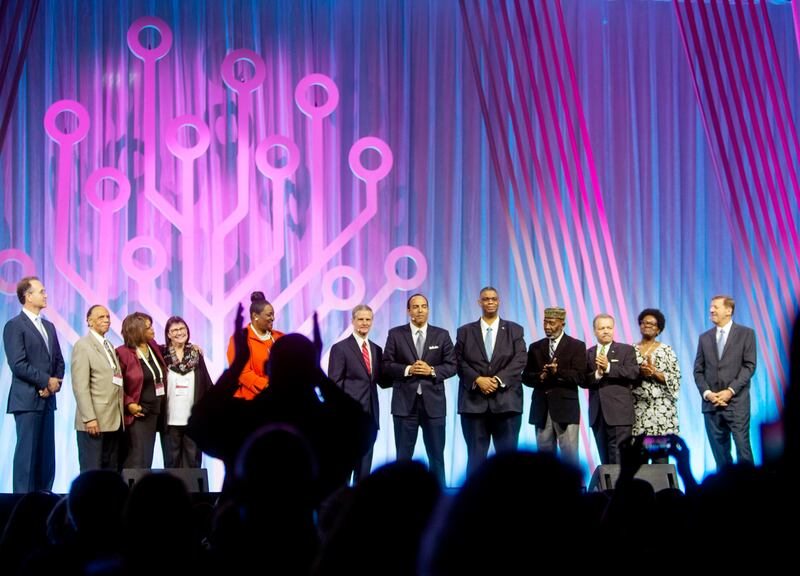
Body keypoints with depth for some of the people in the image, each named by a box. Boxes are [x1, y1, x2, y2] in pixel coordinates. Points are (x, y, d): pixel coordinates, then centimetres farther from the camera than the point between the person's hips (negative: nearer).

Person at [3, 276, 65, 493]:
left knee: (47, 456, 6)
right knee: (27, 453, -7)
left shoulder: (49, 326, 18)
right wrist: (47, 381, -11)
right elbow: (18, 365, -15)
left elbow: (59, 361, 17)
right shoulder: (14, 326, -6)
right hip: (27, 400, -7)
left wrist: (56, 383, -2)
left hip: (47, 400, 7)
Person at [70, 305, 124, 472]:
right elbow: (80, 386, -13)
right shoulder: (82, 346, -6)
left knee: (111, 470, 7)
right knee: (92, 471, -4)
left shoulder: (109, 346, 19)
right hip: (94, 421, -8)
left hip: (114, 421, 8)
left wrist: (122, 414, 10)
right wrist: (89, 418, -19)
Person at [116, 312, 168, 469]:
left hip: (155, 412, 7)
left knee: (147, 458, 9)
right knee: (137, 461, -12)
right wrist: (129, 404, -17)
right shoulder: (124, 353, -12)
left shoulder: (153, 347, 9)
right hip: (138, 413, -7)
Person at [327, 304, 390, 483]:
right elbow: (334, 383, -6)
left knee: (365, 463, 8)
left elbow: (382, 381, 13)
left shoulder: (376, 349, 15)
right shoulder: (340, 348, -3)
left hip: (370, 413, 6)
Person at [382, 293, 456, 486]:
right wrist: (408, 369, -14)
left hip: (433, 402, 1)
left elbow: (451, 365, 4)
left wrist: (432, 371, -13)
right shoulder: (396, 334, 5)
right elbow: (387, 365, 1)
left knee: (436, 455, 4)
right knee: (403, 455, 4)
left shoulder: (442, 335, 8)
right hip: (405, 402, -1)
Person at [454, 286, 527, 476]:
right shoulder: (465, 332, 12)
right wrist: (478, 380, -14)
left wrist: (498, 380, -14)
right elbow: (460, 362, 3)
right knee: (475, 456, 2)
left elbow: (519, 360, -1)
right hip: (474, 401, 0)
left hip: (506, 401, 0)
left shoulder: (515, 330, 11)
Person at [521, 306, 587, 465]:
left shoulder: (576, 346, 3)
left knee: (569, 456, -7)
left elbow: (580, 377, -7)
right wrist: (540, 376, -10)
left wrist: (558, 372, -20)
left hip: (566, 409, -4)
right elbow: (526, 377, 11)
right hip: (541, 410, 4)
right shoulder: (535, 347, 16)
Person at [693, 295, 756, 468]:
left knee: (743, 451, -8)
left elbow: (749, 366, -3)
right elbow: (698, 370, 12)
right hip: (711, 404, 4)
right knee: (720, 453, 4)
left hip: (736, 403, -4)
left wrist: (730, 391, -13)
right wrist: (706, 393, -5)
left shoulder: (746, 334, 4)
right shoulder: (705, 338, 15)